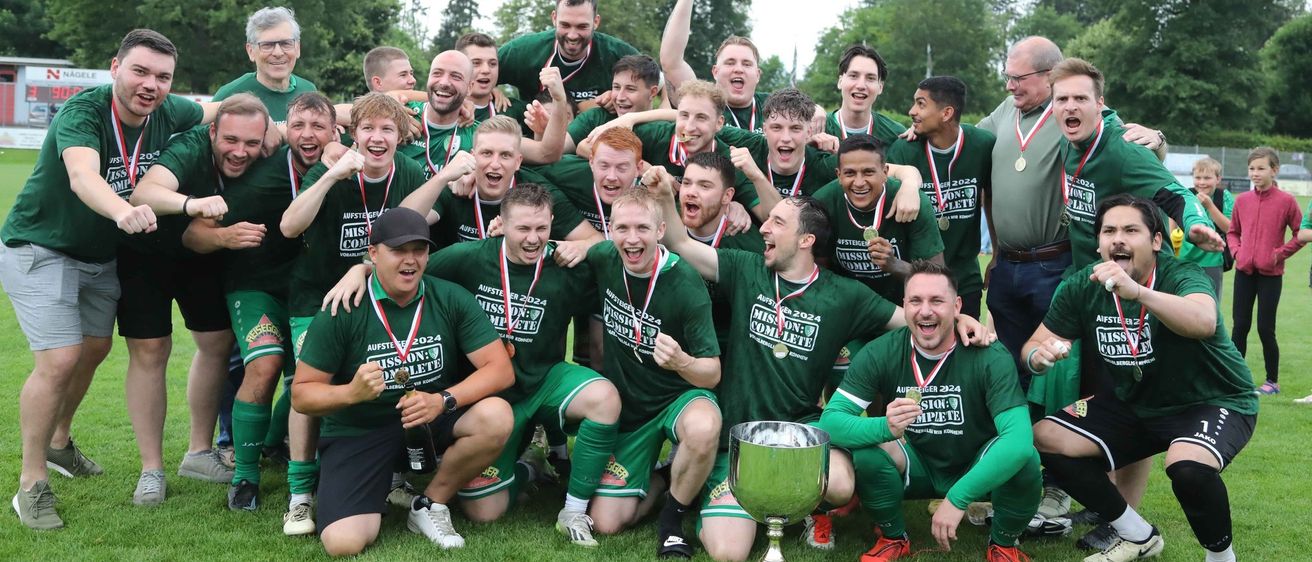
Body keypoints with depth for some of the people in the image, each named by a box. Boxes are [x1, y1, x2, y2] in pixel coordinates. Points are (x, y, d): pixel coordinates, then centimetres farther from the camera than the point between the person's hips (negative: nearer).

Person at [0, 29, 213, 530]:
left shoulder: (169, 113, -13)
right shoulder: (82, 112, -30)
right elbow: (82, 176, -49)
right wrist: (121, 210, -69)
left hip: (100, 255, 7)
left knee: (94, 350, 17)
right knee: (59, 360, -15)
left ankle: (58, 442, 41)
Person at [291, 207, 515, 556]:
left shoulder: (451, 299, -8)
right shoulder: (343, 310, -13)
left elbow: (500, 369, -13)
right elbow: (301, 395, -8)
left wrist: (443, 400, -29)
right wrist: (350, 393, -29)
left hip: (434, 419, 2)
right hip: (359, 431, -2)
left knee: (495, 417, -28)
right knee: (343, 543, -23)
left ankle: (430, 505, -3)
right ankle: (380, 487, 14)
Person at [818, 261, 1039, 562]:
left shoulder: (990, 357, -23)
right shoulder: (880, 354, -18)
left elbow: (1019, 438, -34)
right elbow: (830, 421, -22)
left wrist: (958, 497, -42)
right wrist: (885, 427, -43)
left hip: (977, 471, -1)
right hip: (915, 468, 1)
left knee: (1025, 459, -31)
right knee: (867, 451, -28)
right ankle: (894, 537, 1)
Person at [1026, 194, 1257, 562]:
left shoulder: (1181, 275, -24)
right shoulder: (1082, 287, -8)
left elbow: (1204, 322, -47)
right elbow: (1033, 347, -3)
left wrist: (1137, 291, -63)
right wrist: (1039, 356, -29)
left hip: (1214, 401, -6)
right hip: (1133, 404, 6)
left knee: (1188, 466, -36)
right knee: (1044, 439, -7)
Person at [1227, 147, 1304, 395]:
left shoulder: (1286, 201, -6)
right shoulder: (1242, 200, 5)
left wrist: (1280, 253, -9)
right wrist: (1236, 251, 1)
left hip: (1270, 274, -3)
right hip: (1244, 272, 3)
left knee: (1265, 328, 0)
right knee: (1240, 325, 6)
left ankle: (1273, 381, 15)